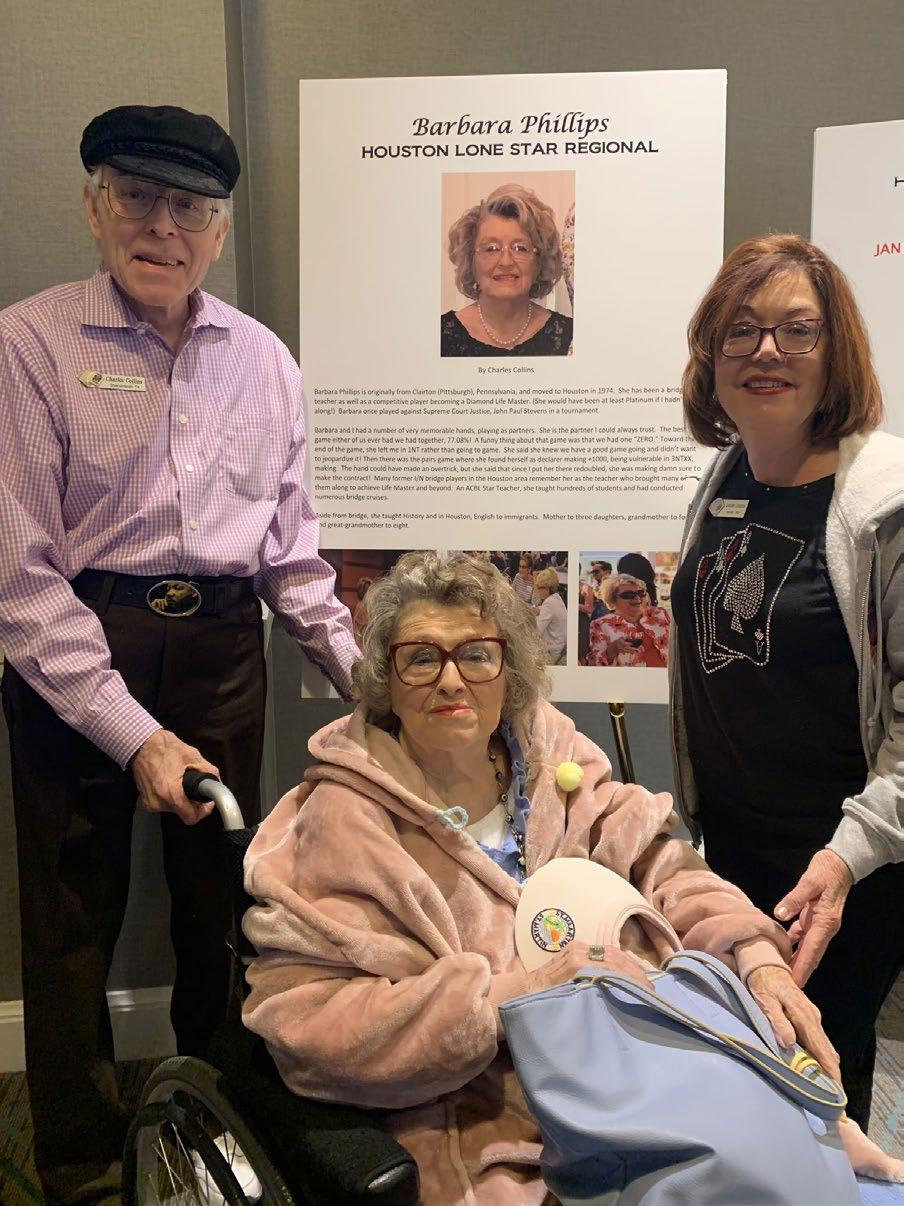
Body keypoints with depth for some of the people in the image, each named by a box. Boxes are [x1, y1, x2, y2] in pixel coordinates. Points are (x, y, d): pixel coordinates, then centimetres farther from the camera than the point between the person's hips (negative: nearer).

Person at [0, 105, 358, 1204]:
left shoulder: (262, 359, 6)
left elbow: (290, 544, 12)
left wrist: (364, 674, 2)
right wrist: (133, 732, -18)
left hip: (225, 649, 4)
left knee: (221, 899, 15)